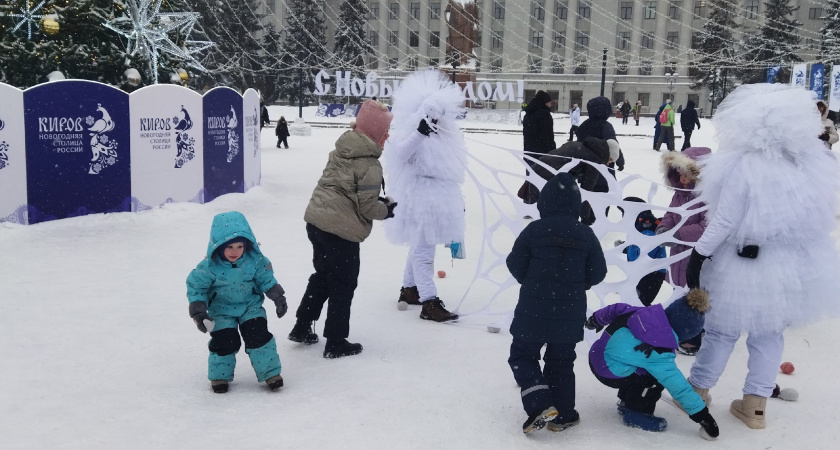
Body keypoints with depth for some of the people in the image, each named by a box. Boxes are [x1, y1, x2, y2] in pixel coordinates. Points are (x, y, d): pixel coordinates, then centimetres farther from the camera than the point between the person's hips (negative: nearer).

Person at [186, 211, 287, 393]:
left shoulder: (255, 260, -16)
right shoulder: (209, 266, -22)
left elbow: (266, 279, 0)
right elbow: (196, 287, -11)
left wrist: (278, 297, -3)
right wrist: (199, 312, -15)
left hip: (250, 306, 1)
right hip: (222, 310, -1)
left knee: (258, 336, -8)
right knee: (224, 341, -6)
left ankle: (270, 372, 5)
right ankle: (220, 376, 17)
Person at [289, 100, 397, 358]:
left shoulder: (342, 150, 9)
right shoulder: (369, 164, -15)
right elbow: (367, 206, -15)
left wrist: (379, 202, 15)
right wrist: (386, 210, 6)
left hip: (316, 220, 8)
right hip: (341, 230, -8)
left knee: (323, 275, 24)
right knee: (343, 285, 7)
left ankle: (302, 328, 33)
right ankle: (336, 343, 16)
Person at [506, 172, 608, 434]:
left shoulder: (534, 230, -10)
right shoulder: (586, 235, -2)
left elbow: (516, 265, -4)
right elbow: (598, 273, 2)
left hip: (533, 309, -3)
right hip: (570, 312, 3)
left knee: (522, 356, 11)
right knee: (561, 362, 16)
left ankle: (540, 406, -4)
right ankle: (563, 415, 20)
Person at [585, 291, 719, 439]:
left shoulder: (647, 313, -8)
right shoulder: (658, 352, -27)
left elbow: (617, 309, 8)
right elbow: (677, 385, -24)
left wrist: (597, 319, 28)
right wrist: (701, 414, -16)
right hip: (608, 373, -8)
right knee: (661, 374, -9)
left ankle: (626, 401, 31)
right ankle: (635, 413, 3)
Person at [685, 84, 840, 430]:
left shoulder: (743, 166, -23)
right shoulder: (811, 162, -7)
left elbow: (724, 221, -19)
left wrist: (697, 256, -10)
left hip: (744, 265, -4)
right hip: (795, 264, 5)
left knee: (722, 330, 12)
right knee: (770, 333, 17)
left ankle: (697, 392, 28)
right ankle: (755, 406, 26)